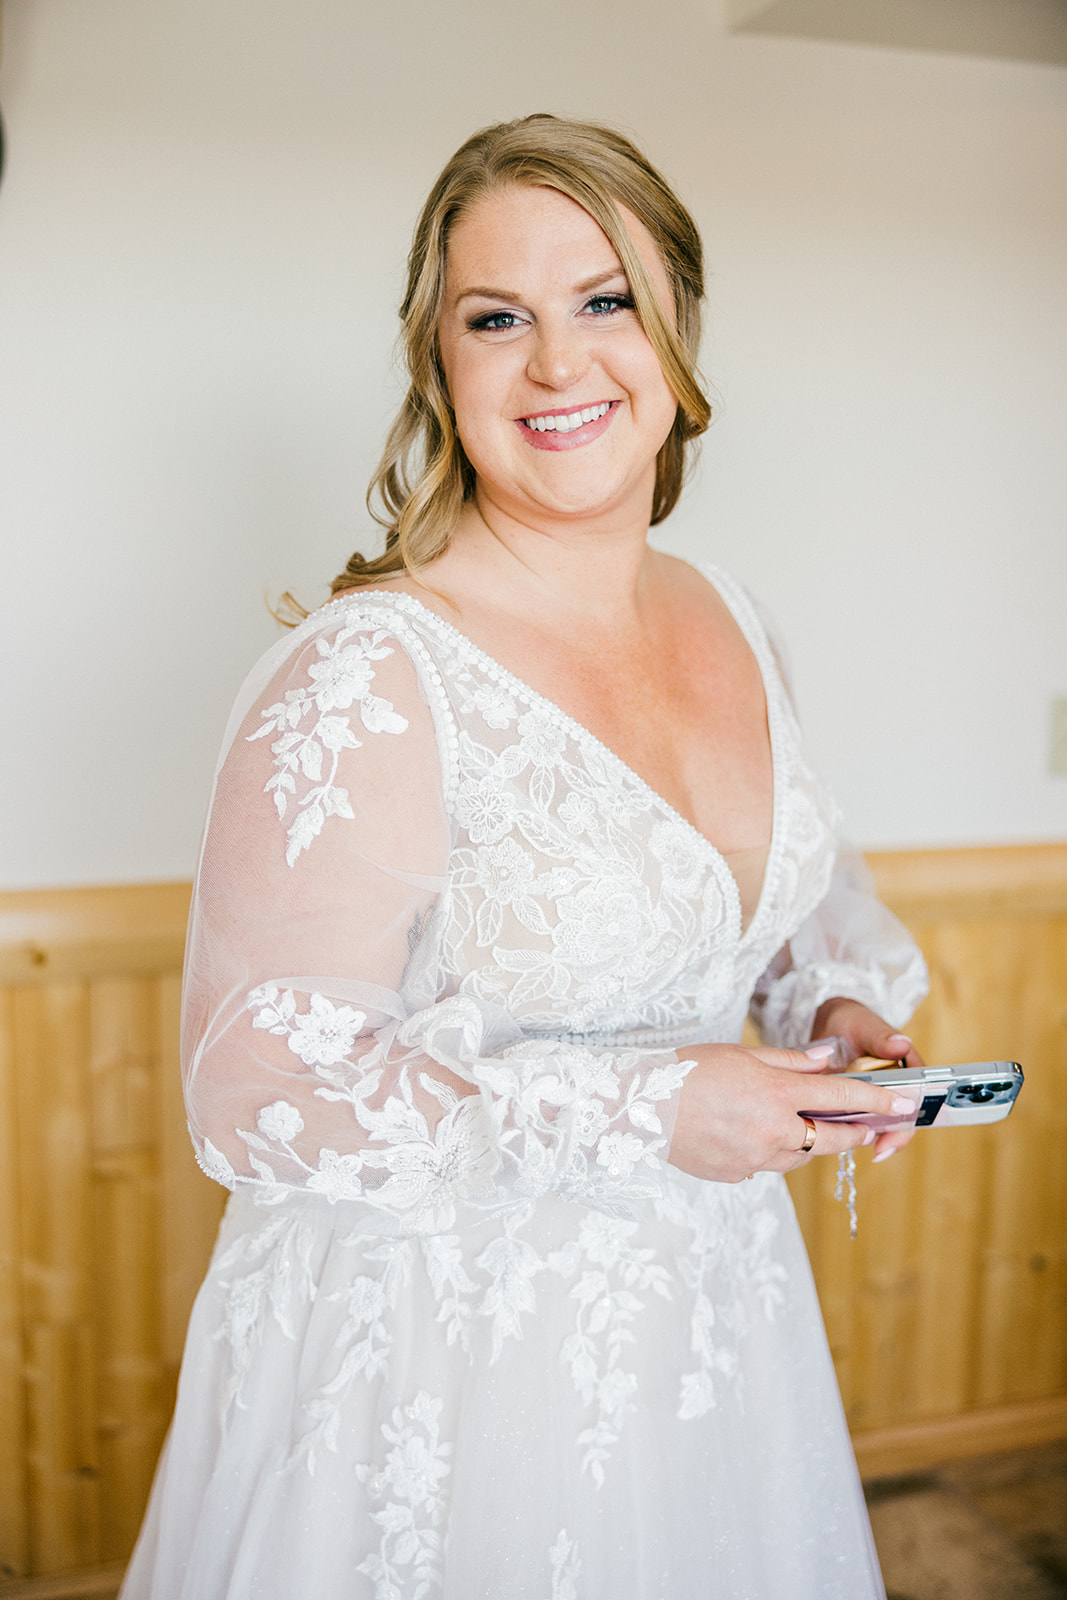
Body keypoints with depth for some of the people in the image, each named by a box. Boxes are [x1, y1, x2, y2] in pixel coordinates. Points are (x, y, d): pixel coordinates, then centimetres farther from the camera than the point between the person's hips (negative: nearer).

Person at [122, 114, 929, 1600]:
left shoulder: (730, 623, 0)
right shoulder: (362, 682, -24)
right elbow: (257, 1097, -23)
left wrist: (840, 997, -5)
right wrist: (641, 1112, -25)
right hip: (436, 1367, -6)